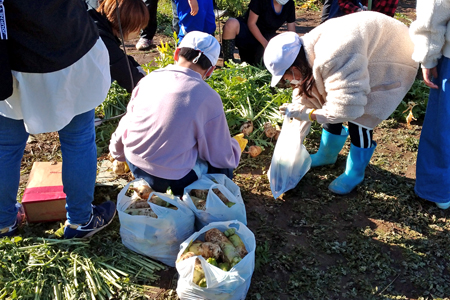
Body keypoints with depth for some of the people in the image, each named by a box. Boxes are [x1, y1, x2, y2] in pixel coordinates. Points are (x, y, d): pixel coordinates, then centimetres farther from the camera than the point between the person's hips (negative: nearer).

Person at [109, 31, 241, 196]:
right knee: (225, 167, 16)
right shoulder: (208, 97, -16)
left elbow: (126, 124, 10)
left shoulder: (149, 79, -3)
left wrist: (117, 153, 31)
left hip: (136, 167, 6)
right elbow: (222, 158, -9)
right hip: (174, 180, -5)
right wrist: (234, 147, 15)